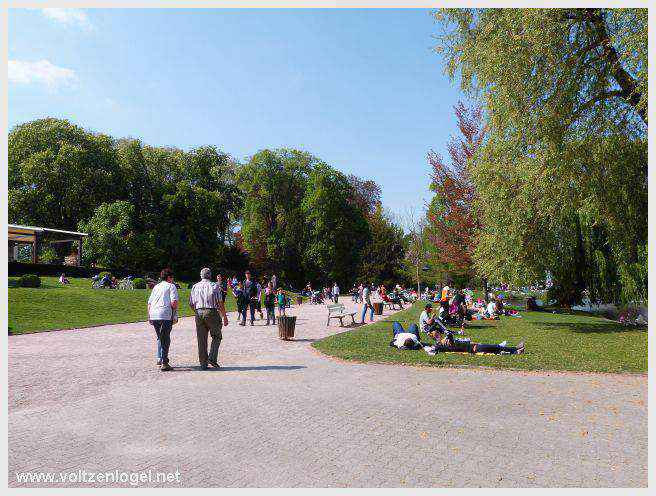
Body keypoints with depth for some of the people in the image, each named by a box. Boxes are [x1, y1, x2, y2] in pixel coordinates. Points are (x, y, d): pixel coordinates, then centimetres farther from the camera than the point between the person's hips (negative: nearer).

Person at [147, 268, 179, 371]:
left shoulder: (156, 287, 23)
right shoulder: (171, 286, 4)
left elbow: (149, 303, 20)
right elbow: (174, 302, -9)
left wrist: (149, 317, 24)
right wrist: (175, 309, 10)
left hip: (153, 315, 6)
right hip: (165, 314, -6)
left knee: (160, 338, 20)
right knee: (165, 339, -1)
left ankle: (160, 359, 22)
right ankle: (164, 362, -2)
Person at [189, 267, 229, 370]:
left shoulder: (195, 287, 10)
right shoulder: (214, 286, -1)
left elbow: (191, 304, 10)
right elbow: (220, 303, -5)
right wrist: (225, 317, 0)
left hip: (198, 313, 4)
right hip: (212, 312, -4)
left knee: (201, 339, 8)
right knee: (216, 336, 10)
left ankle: (203, 363, 11)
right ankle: (212, 358, -3)